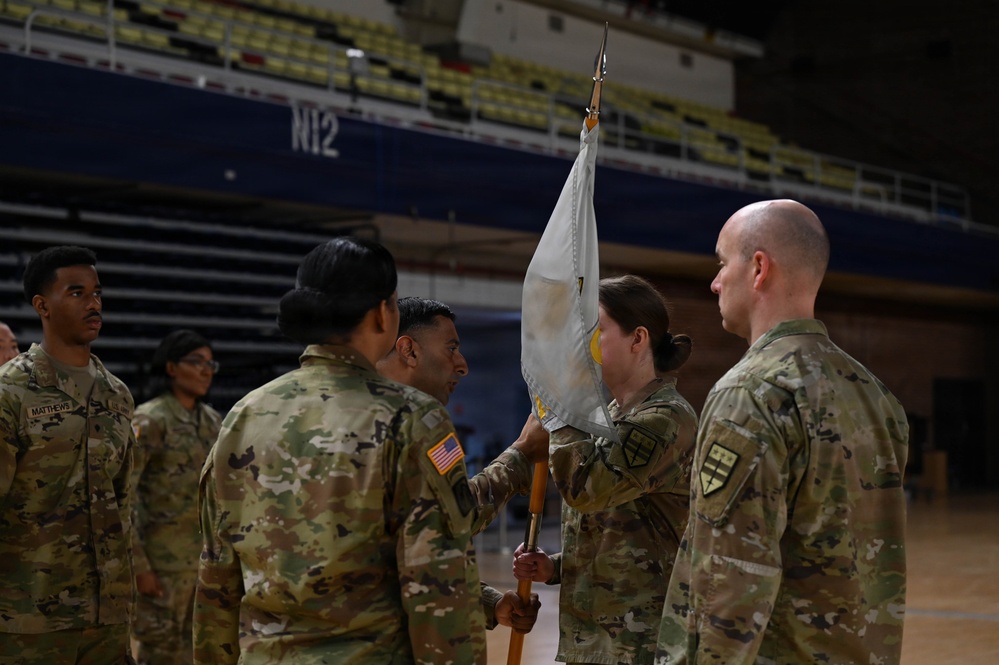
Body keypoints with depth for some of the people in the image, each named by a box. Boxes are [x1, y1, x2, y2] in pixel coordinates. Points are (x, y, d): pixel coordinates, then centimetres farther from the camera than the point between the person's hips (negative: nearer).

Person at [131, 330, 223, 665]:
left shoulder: (212, 420, 10)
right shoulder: (150, 420, -11)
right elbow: (122, 495, -15)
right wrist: (138, 565, -18)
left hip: (208, 557, 6)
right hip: (165, 559, -6)